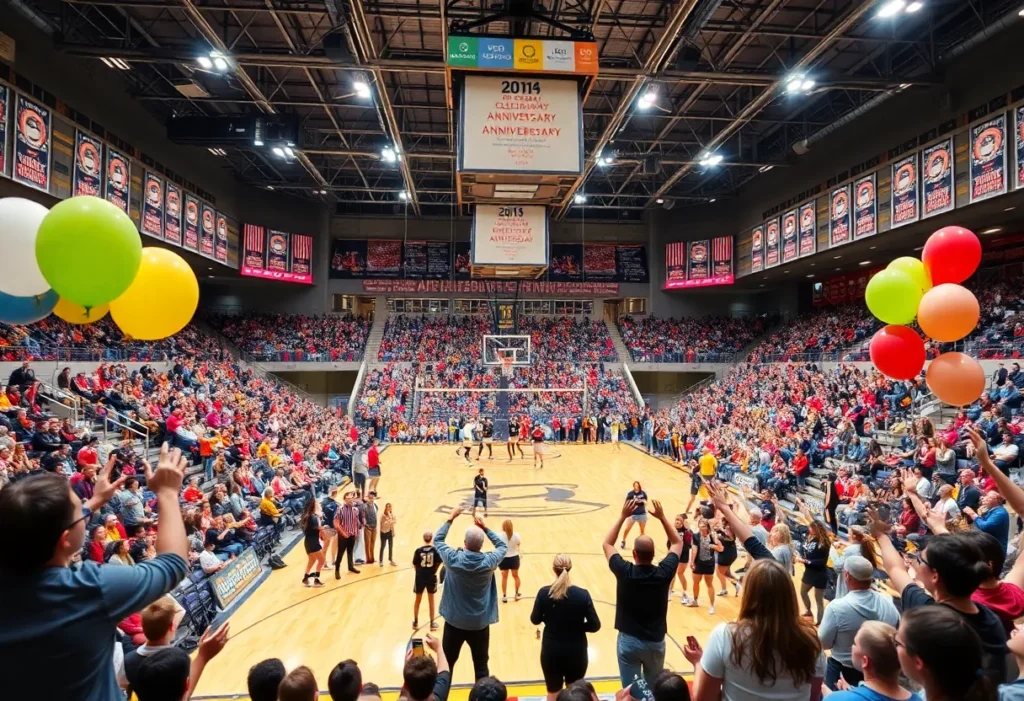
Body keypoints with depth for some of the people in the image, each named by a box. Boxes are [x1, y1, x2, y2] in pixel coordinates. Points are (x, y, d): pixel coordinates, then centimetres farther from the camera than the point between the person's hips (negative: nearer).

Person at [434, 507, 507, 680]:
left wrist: (450, 518, 5)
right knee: (481, 666, 13)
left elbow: (437, 540, 1)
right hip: (480, 623, 0)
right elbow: (502, 546, 6)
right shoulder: (489, 561, -16)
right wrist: (485, 527, 3)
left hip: (454, 622, 0)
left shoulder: (453, 559, -18)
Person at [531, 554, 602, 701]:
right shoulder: (582, 595, -16)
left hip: (551, 651, 0)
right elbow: (595, 626, -12)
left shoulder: (544, 592, -13)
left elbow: (535, 620, -2)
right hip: (576, 652, 0)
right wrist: (577, 625, 3)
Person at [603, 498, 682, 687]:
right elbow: (678, 543, 1)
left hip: (628, 640, -2)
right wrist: (662, 517, -2)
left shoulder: (625, 572, -19)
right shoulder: (664, 573, -16)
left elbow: (607, 544, -2)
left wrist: (623, 516, -6)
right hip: (655, 641, 2)